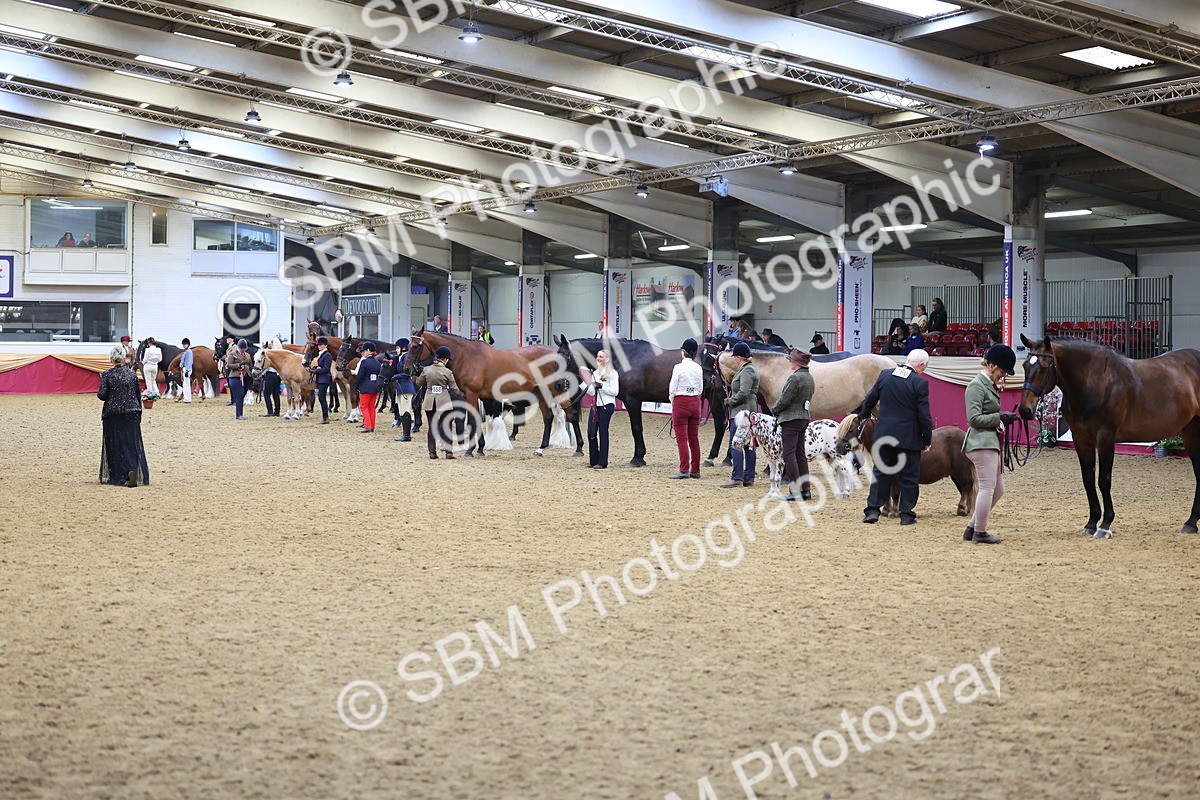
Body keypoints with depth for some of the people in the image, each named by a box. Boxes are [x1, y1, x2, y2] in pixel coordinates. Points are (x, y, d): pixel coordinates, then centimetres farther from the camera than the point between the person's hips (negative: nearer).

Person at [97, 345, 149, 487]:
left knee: (116, 445, 5)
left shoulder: (107, 375, -8)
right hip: (132, 413, 2)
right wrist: (138, 414, 16)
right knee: (132, 443, 5)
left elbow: (103, 395, -12)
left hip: (113, 415, -2)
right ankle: (134, 471, -13)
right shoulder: (132, 374, 1)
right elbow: (138, 395, 7)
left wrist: (98, 393, 12)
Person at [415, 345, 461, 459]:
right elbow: (454, 389, -5)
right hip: (444, 401, -2)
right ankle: (448, 451, -2)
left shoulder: (426, 370, -3)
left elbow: (419, 383, 10)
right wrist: (461, 394, 14)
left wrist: (415, 376, 30)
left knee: (431, 427, 8)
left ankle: (432, 452, 8)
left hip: (429, 402, 2)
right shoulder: (447, 372, -10)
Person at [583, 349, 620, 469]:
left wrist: (602, 386, -18)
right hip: (595, 405, 6)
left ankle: (602, 462, 1)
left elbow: (615, 391, -10)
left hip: (606, 405, -6)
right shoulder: (595, 373, 15)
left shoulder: (613, 373, -3)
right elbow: (591, 392, 15)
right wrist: (586, 384, 0)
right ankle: (593, 461, 12)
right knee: (591, 432, 2)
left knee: (603, 432, -3)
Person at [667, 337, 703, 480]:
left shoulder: (679, 367, -13)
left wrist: (672, 400, 7)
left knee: (681, 438, -3)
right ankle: (695, 469, 14)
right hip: (695, 402, 6)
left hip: (681, 402, -6)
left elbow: (672, 388, -10)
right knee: (694, 437, 11)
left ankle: (684, 470, -5)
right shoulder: (698, 368, 4)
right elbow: (700, 389, 9)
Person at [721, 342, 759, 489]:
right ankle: (749, 478, 12)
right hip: (749, 411, 11)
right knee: (749, 445, 10)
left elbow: (743, 393, -24)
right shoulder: (750, 368, 16)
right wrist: (731, 399, 15)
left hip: (741, 411, -11)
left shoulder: (746, 371, -15)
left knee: (735, 444, -10)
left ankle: (737, 478, -14)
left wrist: (731, 401, -11)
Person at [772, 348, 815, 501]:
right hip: (805, 417, 9)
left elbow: (784, 400, -18)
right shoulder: (809, 378, 10)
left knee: (789, 454, -6)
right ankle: (805, 489, 15)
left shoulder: (795, 378, -19)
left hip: (791, 419, -9)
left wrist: (774, 409, 1)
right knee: (800, 454, 14)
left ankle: (795, 491, -10)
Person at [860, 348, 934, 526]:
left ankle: (873, 510, 6)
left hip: (884, 435, 4)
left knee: (881, 473, 11)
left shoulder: (885, 375, 0)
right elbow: (924, 415, -11)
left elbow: (870, 399, 11)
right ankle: (906, 514, 8)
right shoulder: (920, 383, -13)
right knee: (910, 477, 7)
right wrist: (927, 438, 0)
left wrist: (863, 415, 30)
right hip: (909, 438, -4)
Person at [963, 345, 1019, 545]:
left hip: (991, 442, 10)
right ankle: (980, 533, 0)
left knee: (997, 490, 12)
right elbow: (975, 418, -17)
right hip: (982, 442, -10)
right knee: (988, 488, -8)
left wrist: (1004, 418, 10)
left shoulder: (990, 386, 18)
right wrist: (1000, 417, -15)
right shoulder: (977, 386, -11)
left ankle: (972, 529, 17)